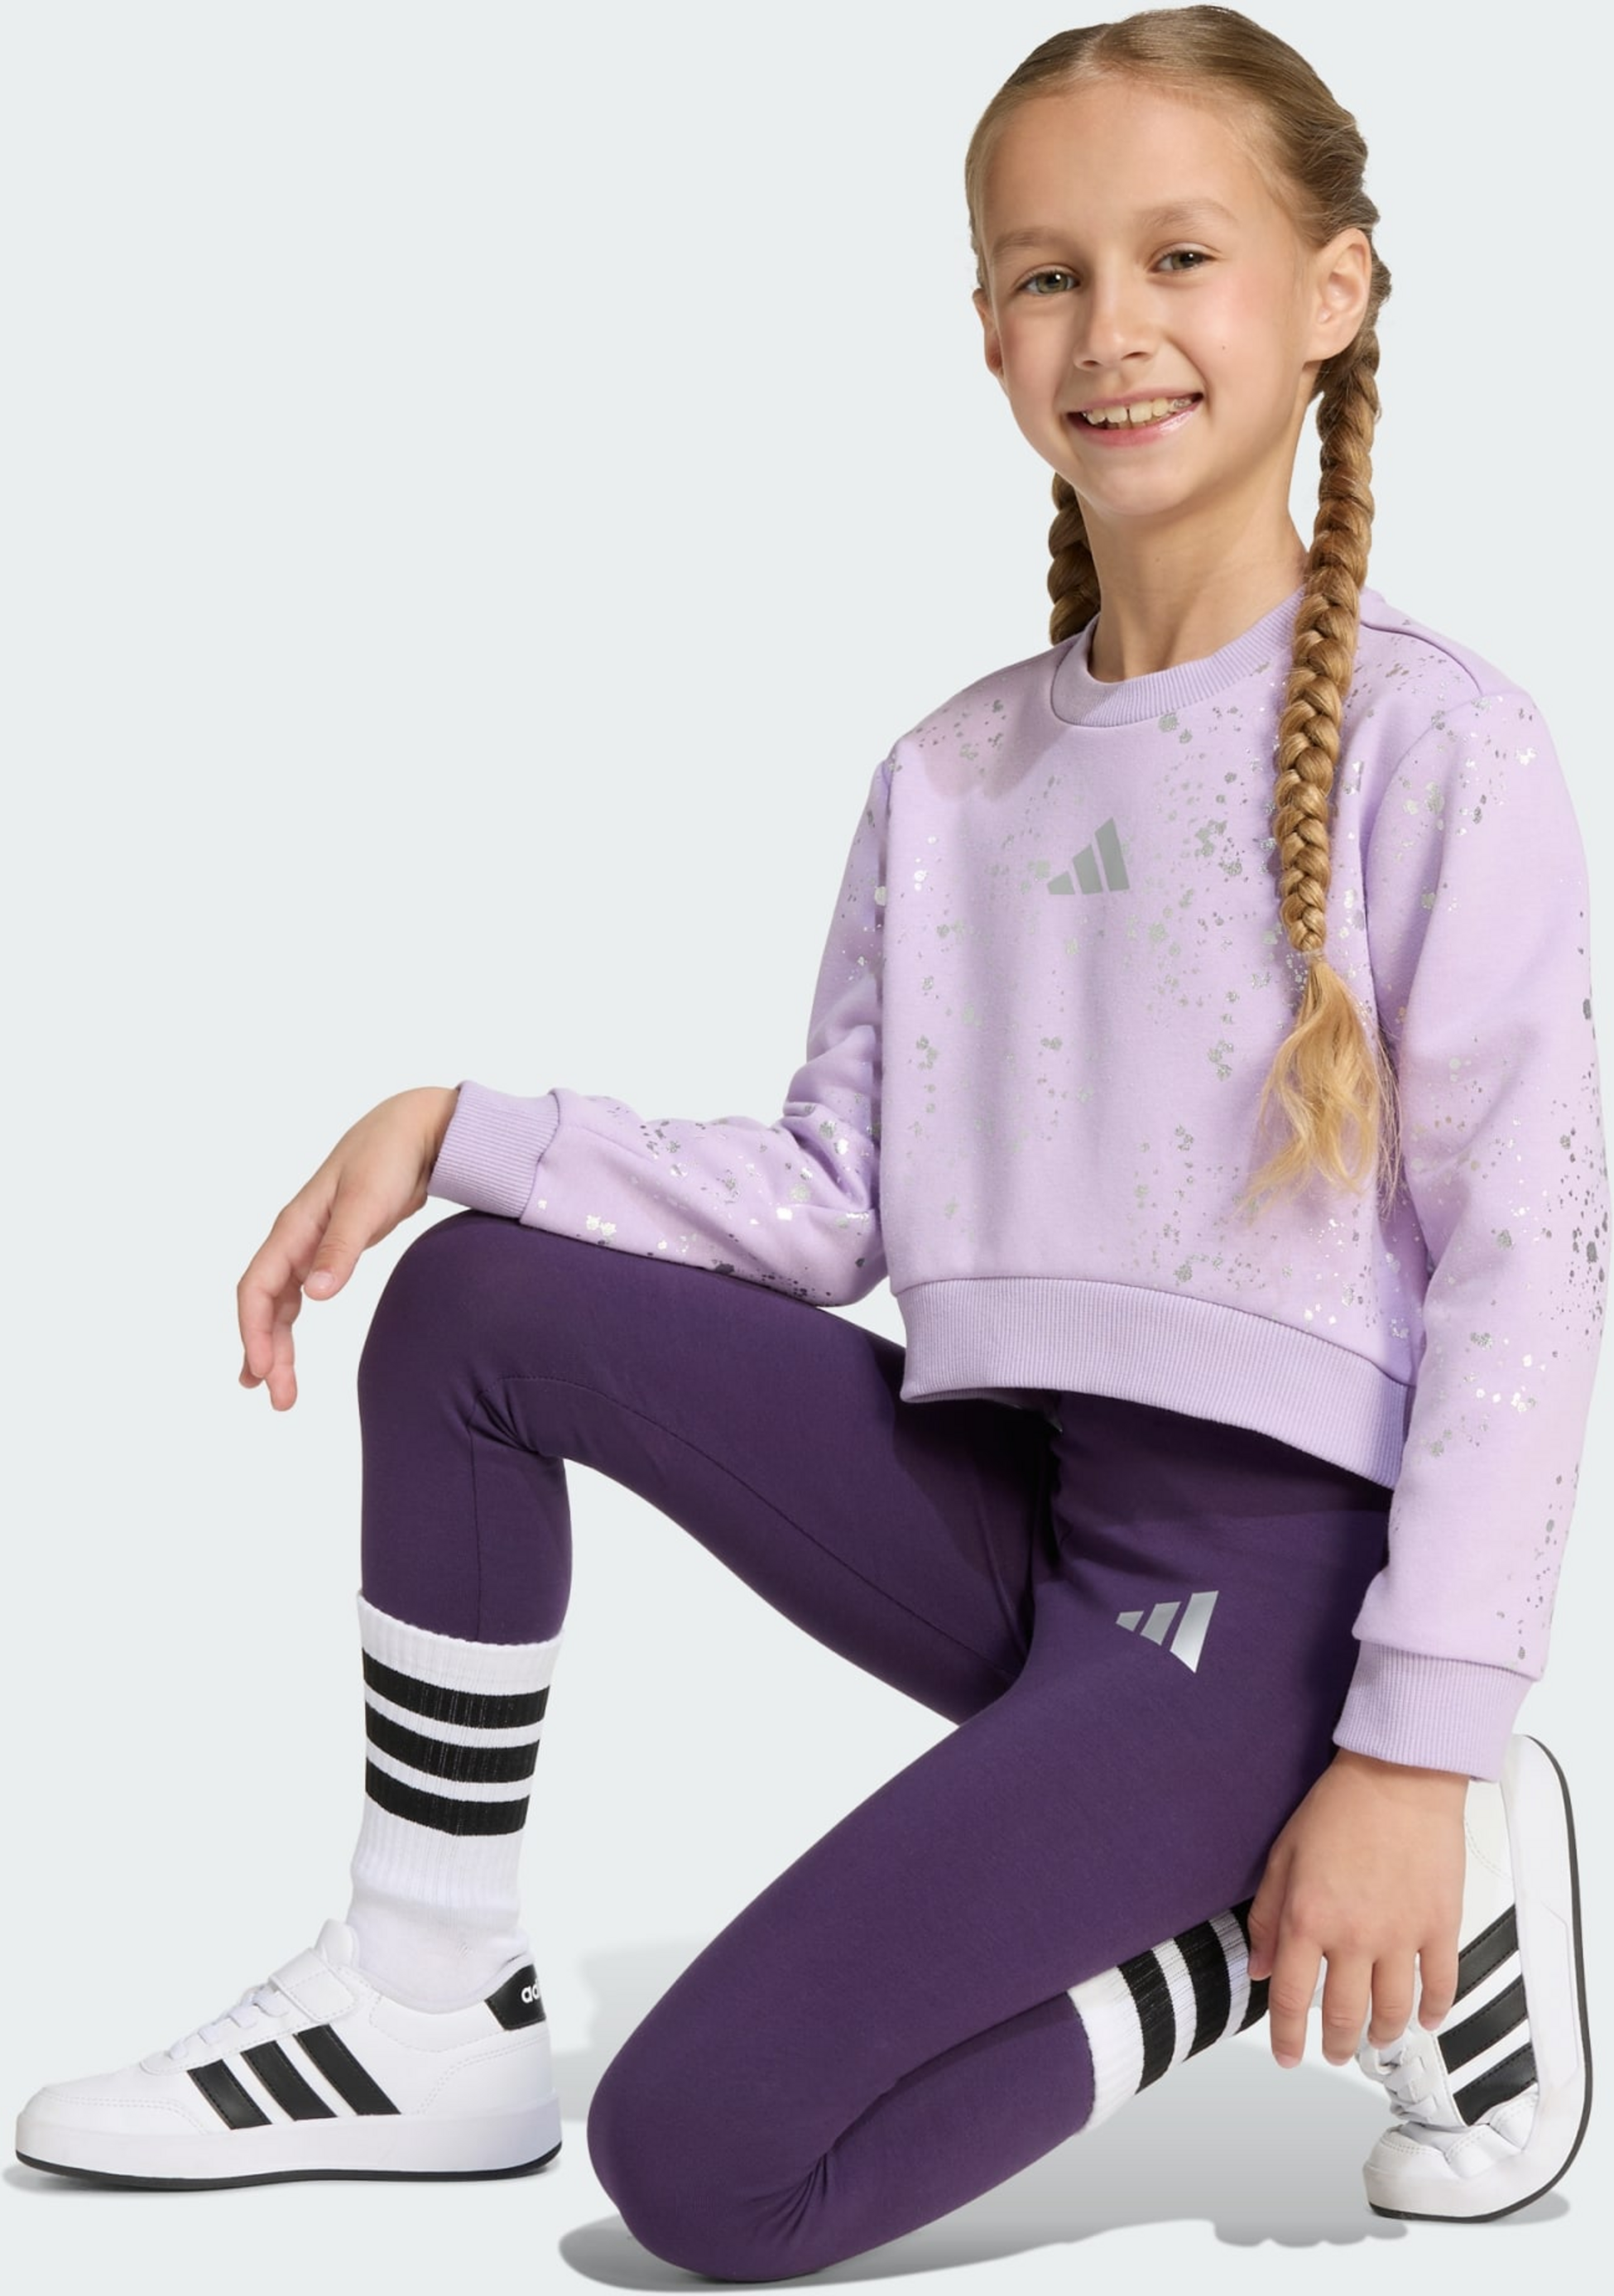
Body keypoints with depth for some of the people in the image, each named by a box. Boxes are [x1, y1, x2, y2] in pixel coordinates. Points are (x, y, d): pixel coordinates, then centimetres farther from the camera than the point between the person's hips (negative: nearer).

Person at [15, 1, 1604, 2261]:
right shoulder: (953, 775, 11)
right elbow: (831, 1203, 10)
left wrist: (1414, 1743, -16)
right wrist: (455, 1129, -2)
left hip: (1276, 1555, -6)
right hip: (1005, 1510, 7)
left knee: (708, 2162, -17)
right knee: (476, 1302, -5)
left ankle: (1426, 1904, 0)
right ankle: (434, 2008, 6)